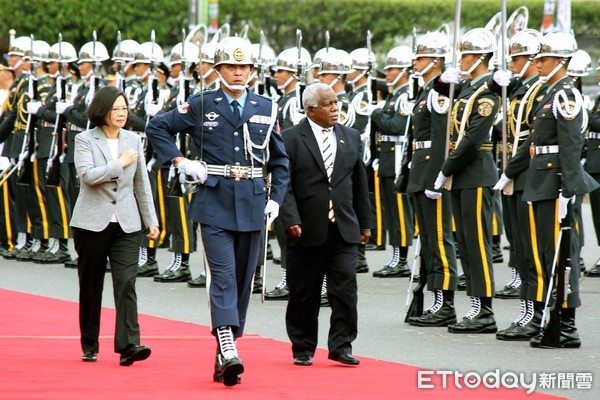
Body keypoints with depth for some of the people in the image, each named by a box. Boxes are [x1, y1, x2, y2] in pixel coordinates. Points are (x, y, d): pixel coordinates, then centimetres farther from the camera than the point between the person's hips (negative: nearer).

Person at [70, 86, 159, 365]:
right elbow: (87, 175, -18)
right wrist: (120, 164, -13)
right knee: (90, 286, 6)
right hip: (92, 223, -2)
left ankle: (128, 345, -17)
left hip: (126, 224, 2)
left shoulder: (133, 140, 9)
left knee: (126, 283, -11)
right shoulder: (85, 140, -2)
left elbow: (141, 184, 14)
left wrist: (151, 220, 13)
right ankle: (89, 346, 18)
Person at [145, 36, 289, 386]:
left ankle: (224, 355, 14)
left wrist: (276, 199, 4)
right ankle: (228, 350, -25)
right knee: (222, 274, -15)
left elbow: (280, 160, 15)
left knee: (243, 278, 6)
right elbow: (157, 127, 7)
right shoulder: (201, 106, 1)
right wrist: (181, 161, -3)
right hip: (214, 203, -3)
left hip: (251, 207, 3)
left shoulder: (267, 108, 9)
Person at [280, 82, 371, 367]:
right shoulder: (290, 139, -3)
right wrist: (291, 220, -18)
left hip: (344, 228, 3)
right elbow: (284, 184, -8)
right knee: (303, 294, 5)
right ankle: (303, 349, 15)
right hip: (306, 230, -3)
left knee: (345, 288, -6)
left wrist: (365, 222, 15)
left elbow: (359, 182, 16)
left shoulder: (351, 137, 12)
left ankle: (341, 346, 0)